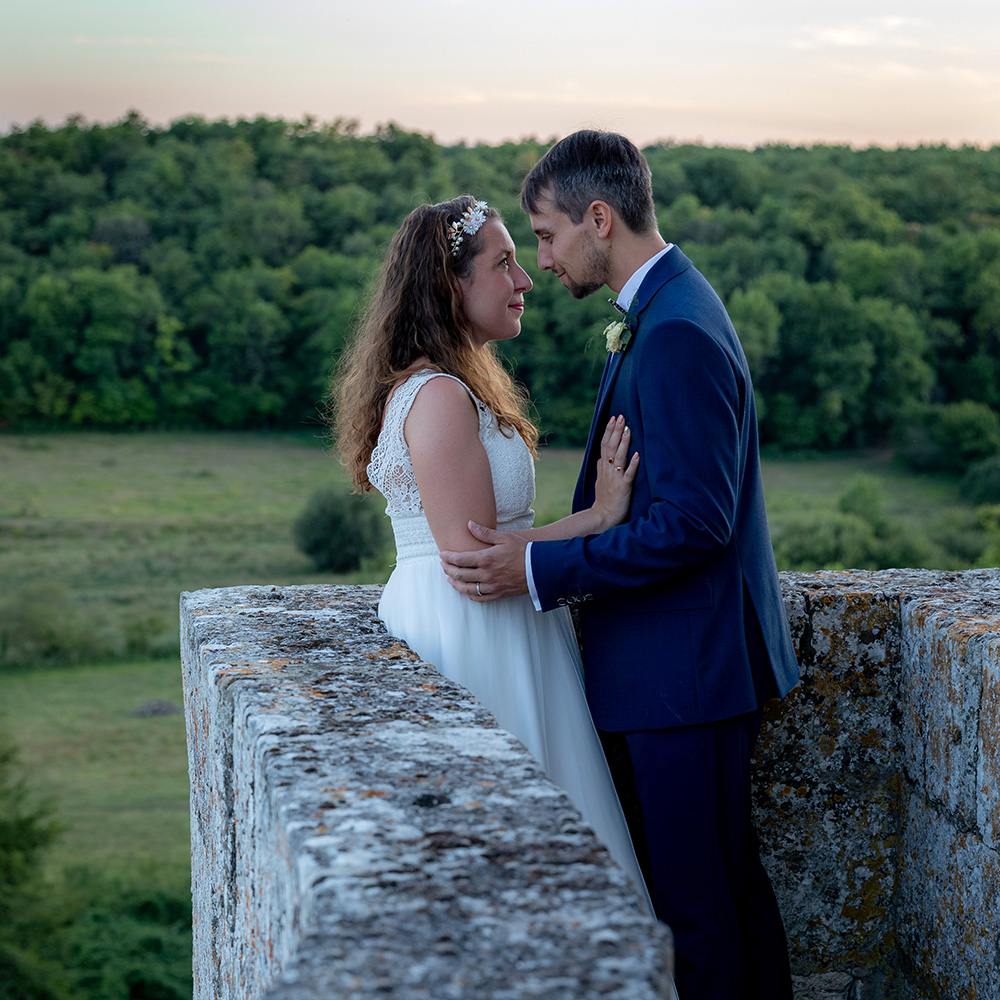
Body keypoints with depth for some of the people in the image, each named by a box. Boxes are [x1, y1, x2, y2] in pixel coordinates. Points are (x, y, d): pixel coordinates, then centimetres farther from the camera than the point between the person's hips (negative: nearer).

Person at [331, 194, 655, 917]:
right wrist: (598, 517, -16)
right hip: (471, 640, -10)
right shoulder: (441, 396, -18)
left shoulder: (441, 387, 14)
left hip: (448, 626, 10)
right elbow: (470, 557, -22)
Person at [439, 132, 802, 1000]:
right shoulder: (659, 314, 13)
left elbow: (693, 522, -24)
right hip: (682, 660, 10)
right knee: (727, 880, 19)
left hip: (686, 668, -10)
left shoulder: (676, 334, -20)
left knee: (695, 898, -1)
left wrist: (540, 570, -20)